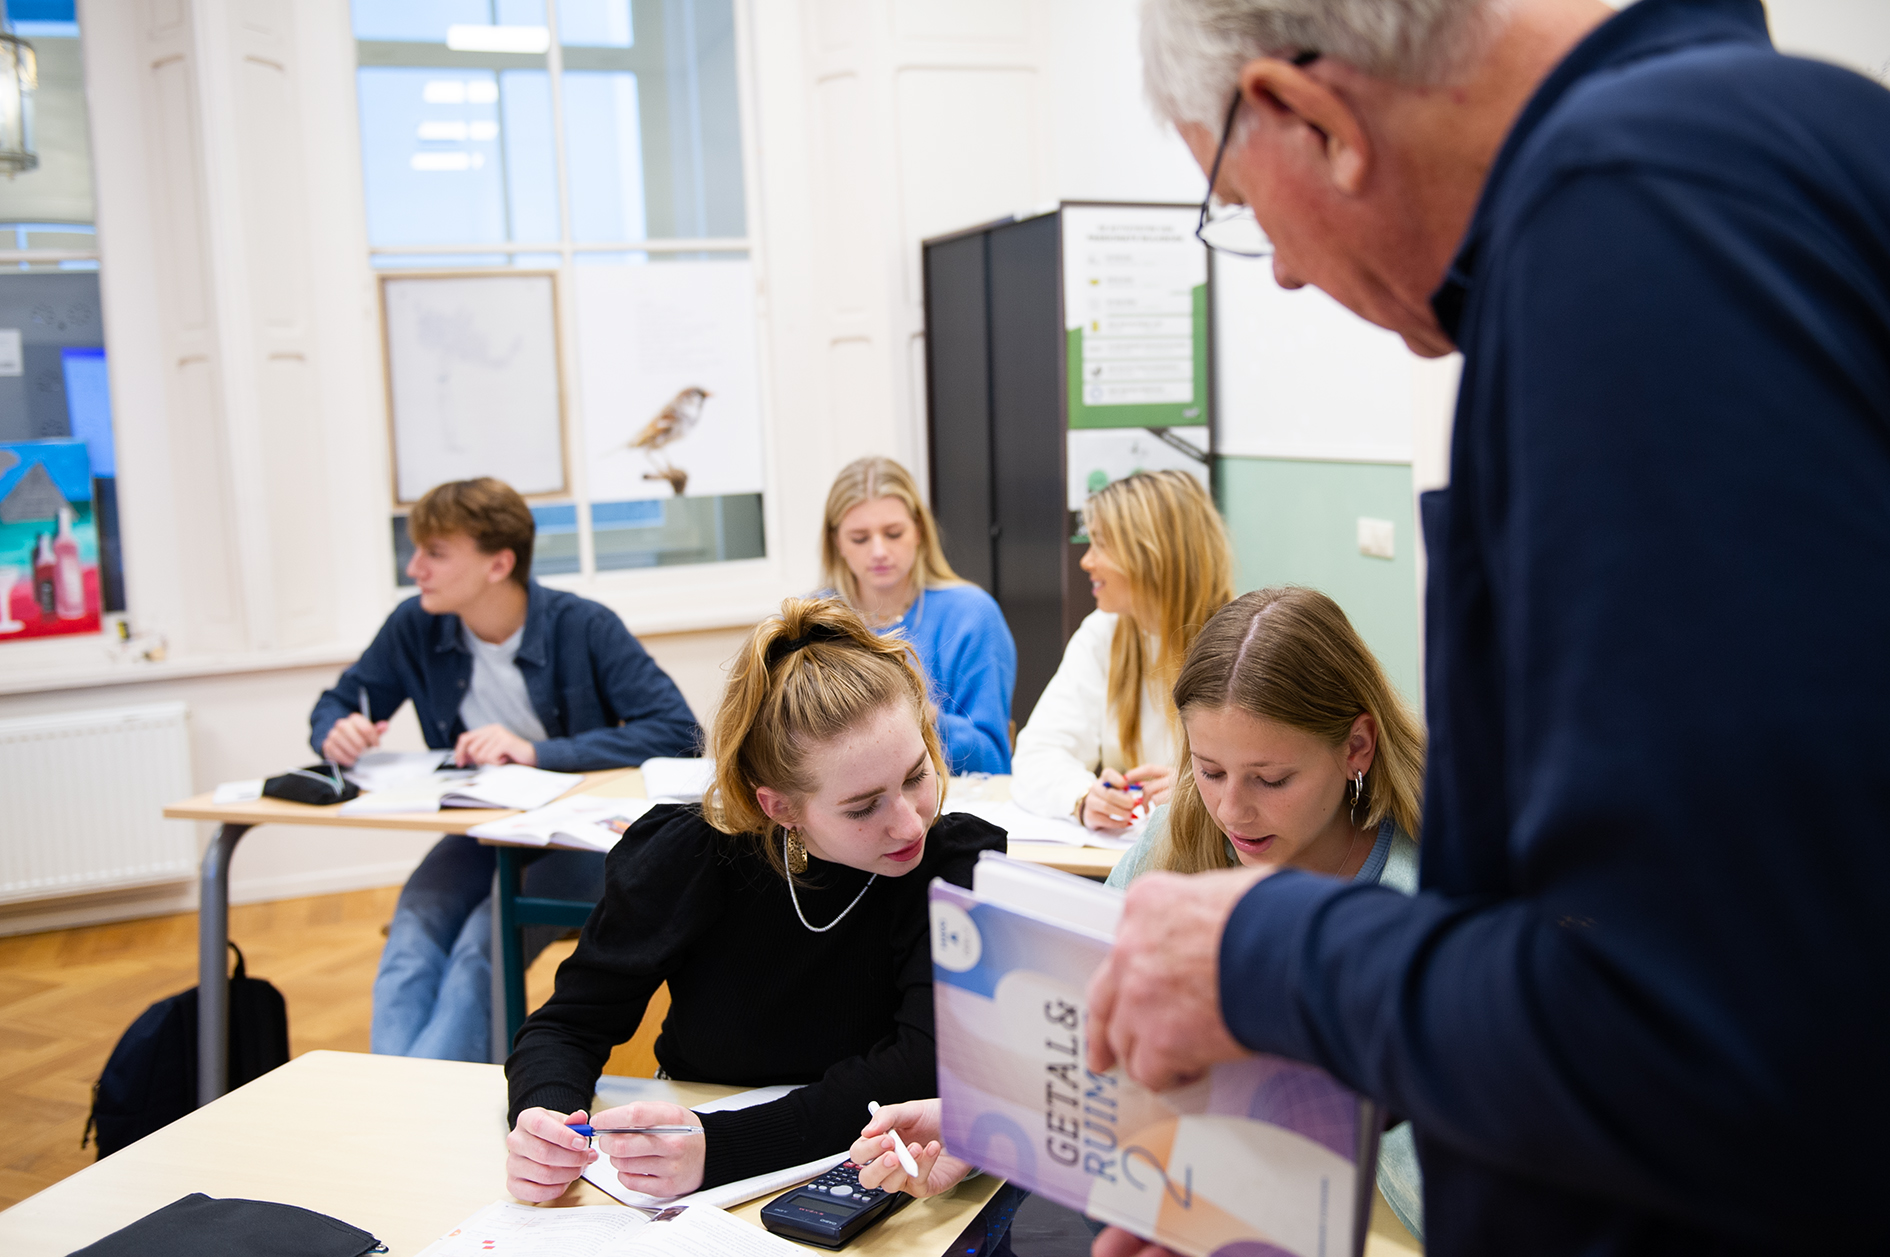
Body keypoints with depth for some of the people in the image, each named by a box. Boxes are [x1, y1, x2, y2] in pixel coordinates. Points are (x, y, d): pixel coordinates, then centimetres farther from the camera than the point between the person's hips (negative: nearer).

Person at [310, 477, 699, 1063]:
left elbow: (680, 732, -22)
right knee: (410, 944, -27)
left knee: (482, 949, -31)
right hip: (478, 831, 4)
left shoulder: (584, 629, -13)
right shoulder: (415, 628, -1)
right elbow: (338, 703, 16)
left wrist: (538, 752, -28)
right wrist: (337, 734, -11)